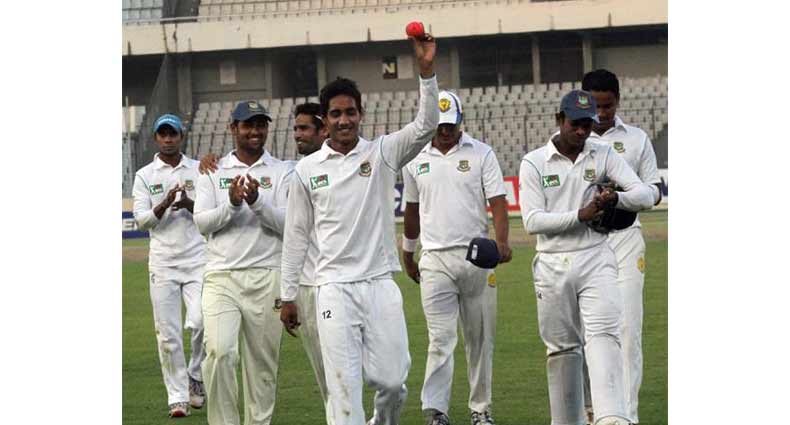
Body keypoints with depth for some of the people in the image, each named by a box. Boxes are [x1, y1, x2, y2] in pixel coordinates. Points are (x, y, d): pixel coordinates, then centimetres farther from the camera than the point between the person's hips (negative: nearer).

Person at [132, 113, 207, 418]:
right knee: (168, 334, -2)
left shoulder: (199, 171, 9)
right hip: (163, 261, 0)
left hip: (197, 258, 0)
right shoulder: (145, 176, 8)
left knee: (200, 321, -17)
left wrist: (190, 205, -14)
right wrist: (165, 204, -19)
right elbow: (142, 220, -1)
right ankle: (177, 397, 4)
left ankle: (196, 376, 8)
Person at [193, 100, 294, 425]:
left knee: (263, 361, 2)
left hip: (266, 278, 1)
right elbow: (202, 222, 0)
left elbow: (288, 224, -3)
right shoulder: (213, 172, 10)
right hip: (221, 278, 0)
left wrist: (257, 202, -19)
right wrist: (232, 204, -16)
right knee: (220, 351, -17)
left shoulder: (282, 173, 7)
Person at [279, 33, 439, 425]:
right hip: (334, 289, 0)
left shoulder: (382, 153, 4)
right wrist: (288, 296, 8)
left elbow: (426, 125, -11)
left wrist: (426, 70, -24)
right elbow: (296, 235, 9)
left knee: (390, 379, 1)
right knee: (344, 385, -5)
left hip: (380, 285, 0)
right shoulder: (306, 170, 5)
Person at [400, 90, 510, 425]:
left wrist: (502, 242, -21)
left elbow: (497, 201, -5)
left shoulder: (480, 154, 2)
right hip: (435, 260, 1)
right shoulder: (416, 159, 9)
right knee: (441, 338, -8)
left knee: (480, 337, 5)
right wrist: (407, 254, 26)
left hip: (476, 256, 0)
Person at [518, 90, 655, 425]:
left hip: (595, 260, 0)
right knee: (562, 348, 7)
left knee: (603, 335, -18)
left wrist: (616, 198, -21)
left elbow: (645, 196, 0)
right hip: (553, 265, 0)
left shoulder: (603, 155, 6)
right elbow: (532, 221, -8)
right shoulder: (534, 163, 1)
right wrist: (580, 215, -18)